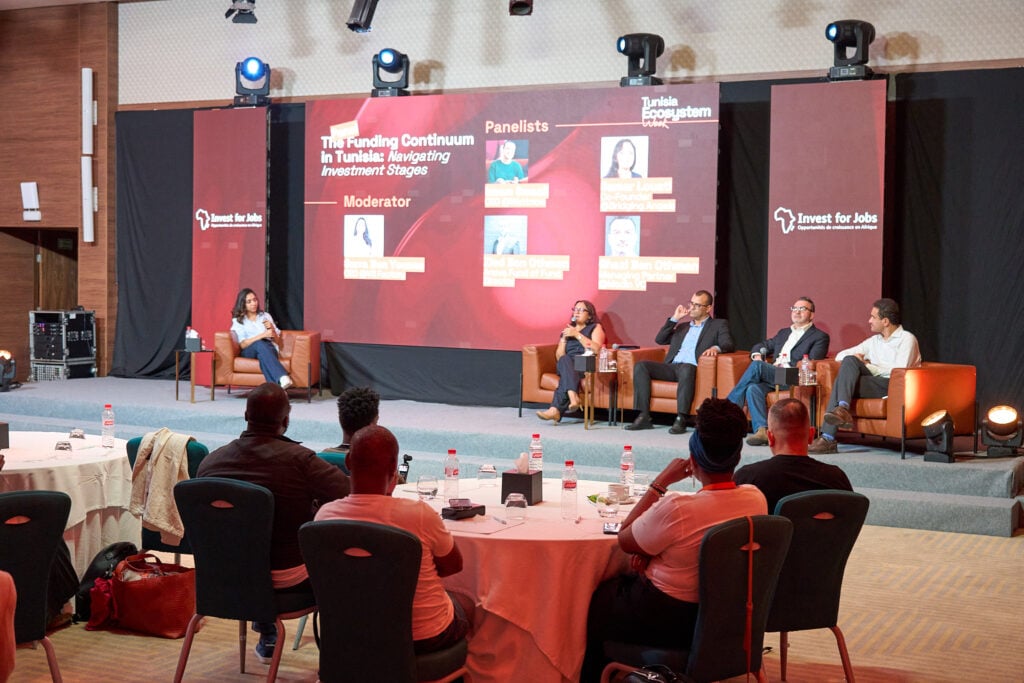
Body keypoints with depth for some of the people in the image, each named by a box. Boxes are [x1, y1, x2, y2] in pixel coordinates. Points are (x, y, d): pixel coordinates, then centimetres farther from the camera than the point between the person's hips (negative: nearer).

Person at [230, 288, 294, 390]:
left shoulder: (265, 316, 22)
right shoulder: (238, 320, 13)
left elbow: (277, 340, 20)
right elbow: (243, 344, -2)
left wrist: (272, 329, -2)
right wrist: (263, 335, -14)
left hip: (269, 349, 2)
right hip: (249, 352, -2)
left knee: (262, 356, -38)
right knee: (260, 344, -39)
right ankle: (282, 377, -60)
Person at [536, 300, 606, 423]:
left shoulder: (595, 328, 15)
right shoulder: (568, 329, 27)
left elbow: (596, 349, -7)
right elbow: (559, 357, 19)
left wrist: (577, 334, -7)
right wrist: (564, 338, 5)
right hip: (567, 366, 3)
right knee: (565, 360, -35)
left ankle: (555, 409, -47)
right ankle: (573, 397, -55)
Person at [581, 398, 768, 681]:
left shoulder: (675, 510, -32)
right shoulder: (756, 499, -12)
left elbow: (624, 540, -11)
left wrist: (660, 483, -11)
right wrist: (655, 549, -3)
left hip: (669, 622, -6)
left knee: (596, 598, 21)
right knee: (621, 585, 28)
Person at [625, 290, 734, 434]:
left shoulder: (719, 324, 16)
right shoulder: (682, 326, 31)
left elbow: (729, 345, 0)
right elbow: (659, 339, 25)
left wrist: (716, 348, -23)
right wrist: (674, 319, 18)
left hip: (692, 368, -5)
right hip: (671, 367, 6)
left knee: (686, 368, -41)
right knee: (641, 366, -19)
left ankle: (681, 420, -43)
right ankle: (644, 417, -24)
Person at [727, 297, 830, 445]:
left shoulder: (820, 336, 10)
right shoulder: (784, 332, 32)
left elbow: (811, 364, -4)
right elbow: (762, 345, 35)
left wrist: (785, 366, -11)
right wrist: (758, 355, 10)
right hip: (773, 376, 6)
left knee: (756, 366, -27)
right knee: (753, 388, -30)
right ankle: (761, 431, -40)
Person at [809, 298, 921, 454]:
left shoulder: (907, 339, 3)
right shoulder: (874, 341, 25)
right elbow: (840, 355, 24)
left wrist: (868, 366, -4)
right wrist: (854, 359, 0)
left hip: (894, 388, -7)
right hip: (873, 385, 7)